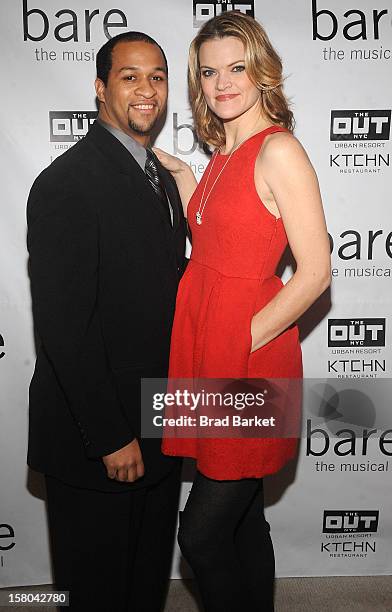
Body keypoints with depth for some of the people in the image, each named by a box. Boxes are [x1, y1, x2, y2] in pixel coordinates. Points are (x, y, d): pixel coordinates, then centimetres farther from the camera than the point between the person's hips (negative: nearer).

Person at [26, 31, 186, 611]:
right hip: (94, 439, -7)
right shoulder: (66, 182, -18)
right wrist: (109, 437, -19)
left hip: (158, 429, 8)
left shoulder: (162, 177, 11)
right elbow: (64, 324, -22)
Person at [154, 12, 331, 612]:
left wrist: (248, 337, -14)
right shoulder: (223, 154, 14)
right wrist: (183, 177, 14)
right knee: (244, 519, 19)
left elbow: (315, 271, -16)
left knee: (201, 532, 2)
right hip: (207, 348, 8)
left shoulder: (279, 150, -12)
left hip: (250, 358, -8)